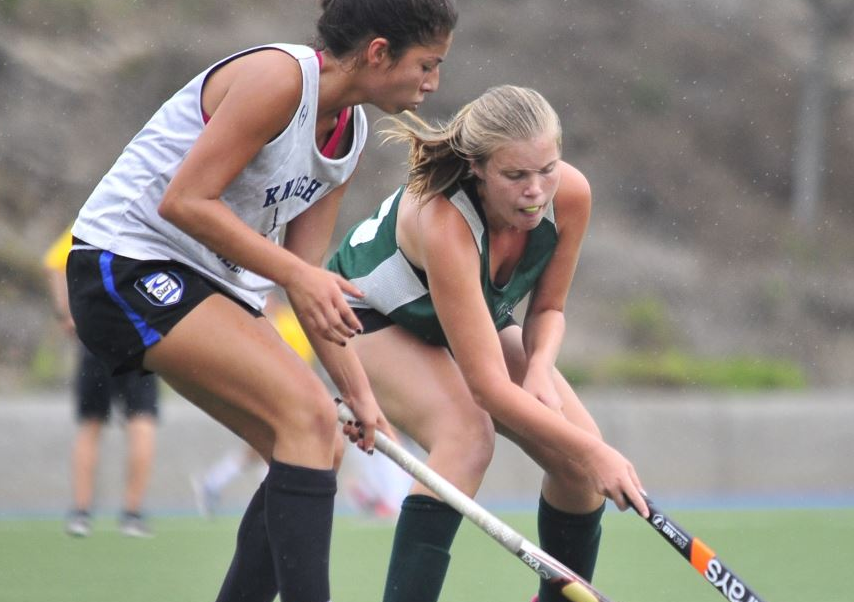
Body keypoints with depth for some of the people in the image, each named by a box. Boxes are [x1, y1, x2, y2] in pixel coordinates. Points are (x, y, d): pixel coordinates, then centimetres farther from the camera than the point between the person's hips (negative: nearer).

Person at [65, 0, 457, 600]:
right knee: (309, 418, -21)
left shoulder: (351, 134, 8)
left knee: (318, 445, 1)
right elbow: (185, 202, -24)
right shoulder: (279, 78, -20)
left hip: (214, 283, 9)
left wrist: (358, 389, 3)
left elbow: (307, 275, 9)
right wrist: (296, 274, -26)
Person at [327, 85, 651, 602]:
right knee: (468, 437, -33)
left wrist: (540, 368, -26)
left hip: (483, 318, 6)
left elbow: (548, 308, -6)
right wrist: (592, 452, -43)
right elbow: (488, 386, -42)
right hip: (372, 315, -6)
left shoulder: (569, 195, -25)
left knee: (581, 456, -9)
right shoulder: (442, 222, -42)